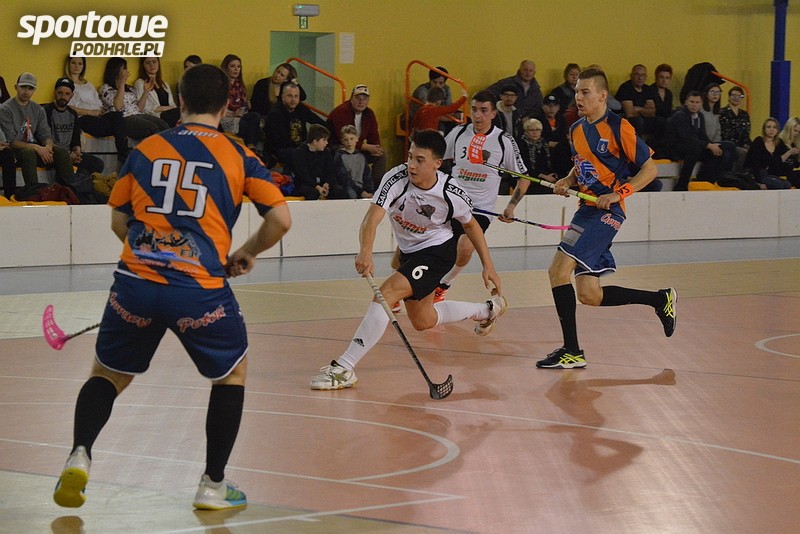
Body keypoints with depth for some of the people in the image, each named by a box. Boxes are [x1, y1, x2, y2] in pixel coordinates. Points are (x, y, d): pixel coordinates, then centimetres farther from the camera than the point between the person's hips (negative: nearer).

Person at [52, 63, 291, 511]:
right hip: (200, 289, -2)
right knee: (233, 373, 22)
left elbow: (119, 222, 18)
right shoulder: (238, 156, 7)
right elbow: (280, 218, 0)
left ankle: (80, 455, -3)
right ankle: (213, 485, 20)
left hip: (136, 281, 2)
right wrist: (248, 253, 18)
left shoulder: (145, 150, 12)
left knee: (108, 374, 21)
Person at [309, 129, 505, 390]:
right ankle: (487, 310, 46)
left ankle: (344, 368, -26)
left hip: (437, 251, -5)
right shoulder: (397, 178, -26)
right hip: (408, 251, 5)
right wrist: (365, 252, -56)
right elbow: (372, 218, -37)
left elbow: (471, 224, -2)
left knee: (387, 292, -26)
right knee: (423, 321, 20)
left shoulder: (452, 194, -24)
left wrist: (488, 266, -2)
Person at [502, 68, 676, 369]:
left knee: (559, 270, -20)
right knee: (588, 296, 6)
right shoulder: (576, 130, 13)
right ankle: (661, 300, 25)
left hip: (607, 211, -8)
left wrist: (619, 193, -18)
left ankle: (571, 351, -14)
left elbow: (650, 168, -7)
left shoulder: (618, 127, -9)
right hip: (586, 210, 8)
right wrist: (567, 181, 7)